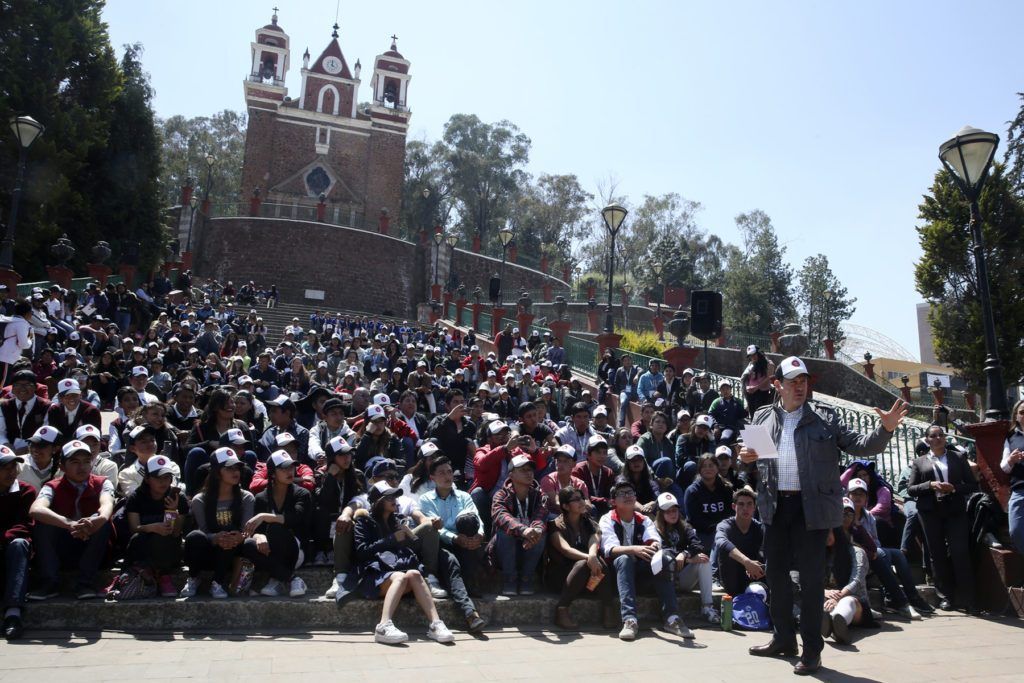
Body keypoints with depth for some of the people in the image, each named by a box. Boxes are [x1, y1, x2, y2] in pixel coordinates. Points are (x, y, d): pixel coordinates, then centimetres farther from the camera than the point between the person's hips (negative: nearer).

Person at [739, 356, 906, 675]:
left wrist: (885, 430, -17)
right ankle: (783, 638, 29)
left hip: (811, 506, -3)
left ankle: (812, 649, 13)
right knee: (776, 572, 13)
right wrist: (746, 457, -7)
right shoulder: (762, 417, 8)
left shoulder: (824, 418, 1)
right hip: (775, 505, 4)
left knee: (811, 576, 1)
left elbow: (860, 446, -1)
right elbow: (751, 454, 16)